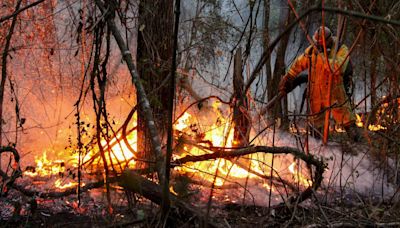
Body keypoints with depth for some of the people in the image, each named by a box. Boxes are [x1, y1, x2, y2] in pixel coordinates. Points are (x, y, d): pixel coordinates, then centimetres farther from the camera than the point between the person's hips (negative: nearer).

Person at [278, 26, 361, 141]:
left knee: (344, 116, -7)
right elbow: (298, 64, 12)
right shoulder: (312, 50, -1)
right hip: (315, 92, 4)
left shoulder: (341, 50, -15)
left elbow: (338, 68, -33)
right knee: (316, 119, 18)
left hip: (334, 92, -4)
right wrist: (287, 79, 18)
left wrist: (323, 55, -32)